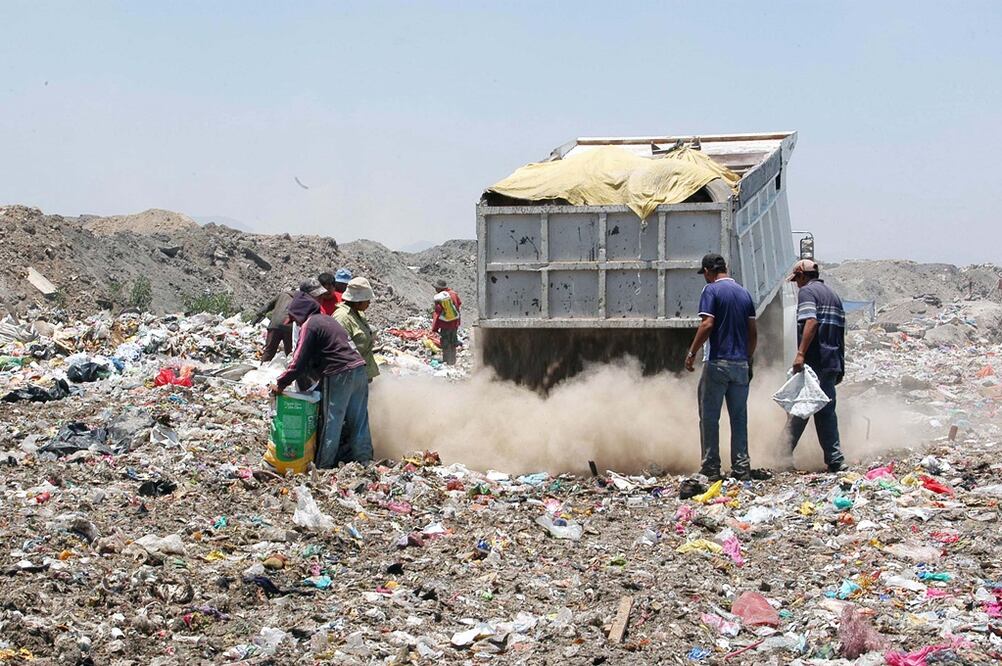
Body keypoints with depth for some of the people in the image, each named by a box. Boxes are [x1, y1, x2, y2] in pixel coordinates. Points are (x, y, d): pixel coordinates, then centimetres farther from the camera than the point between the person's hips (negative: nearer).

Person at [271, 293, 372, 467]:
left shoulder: (309, 325, -5)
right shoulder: (327, 319, 20)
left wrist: (281, 384, -2)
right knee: (359, 420, 11)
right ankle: (364, 460, 14)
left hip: (340, 375, -8)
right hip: (359, 369, 8)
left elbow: (300, 361, -9)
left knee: (332, 422, 0)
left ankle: (323, 466, 5)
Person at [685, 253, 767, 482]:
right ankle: (741, 468, 7)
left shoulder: (711, 290, -5)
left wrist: (691, 353, -9)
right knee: (739, 418, 9)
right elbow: (753, 332, 12)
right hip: (741, 364, 6)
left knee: (709, 417, 1)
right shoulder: (744, 293, 13)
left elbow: (707, 325, -16)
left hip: (717, 362, -6)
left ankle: (711, 468, 0)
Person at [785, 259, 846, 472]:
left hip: (814, 361, -7)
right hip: (832, 362, 7)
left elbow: (811, 322, -20)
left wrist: (800, 354, -27)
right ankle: (835, 459, 5)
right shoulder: (833, 295, 21)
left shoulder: (807, 291, -3)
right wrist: (840, 367, 22)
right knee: (826, 410, 9)